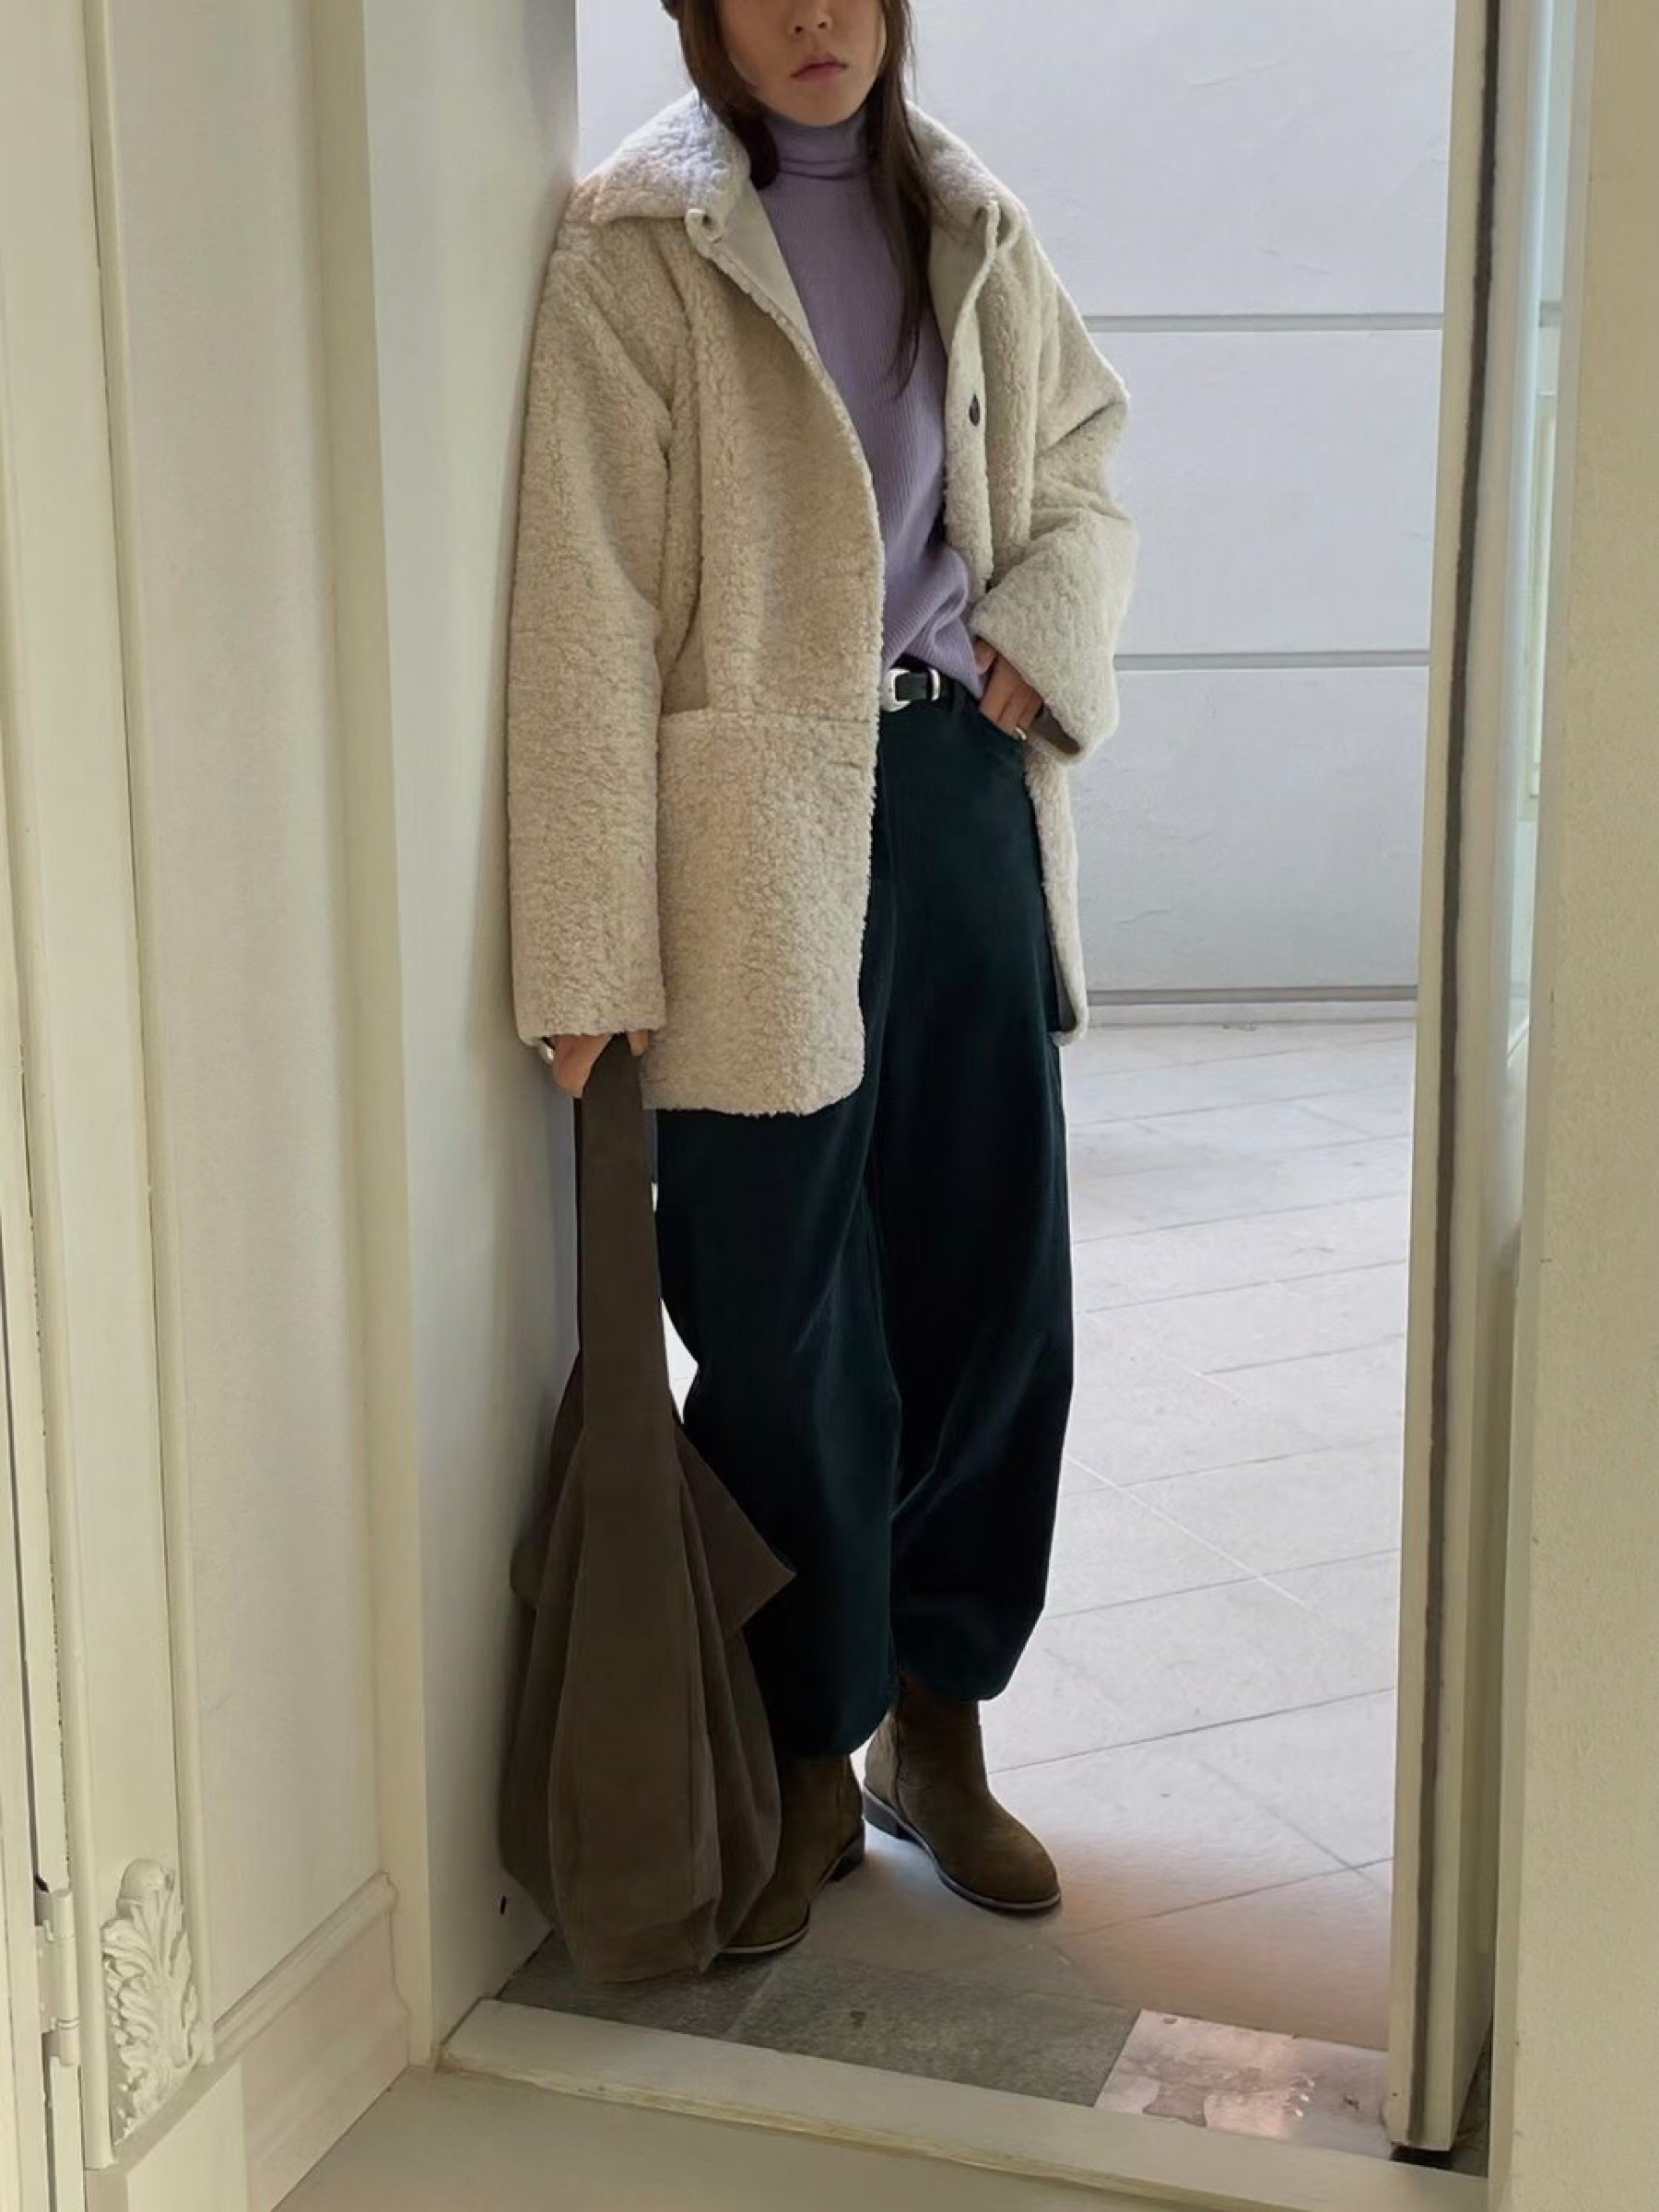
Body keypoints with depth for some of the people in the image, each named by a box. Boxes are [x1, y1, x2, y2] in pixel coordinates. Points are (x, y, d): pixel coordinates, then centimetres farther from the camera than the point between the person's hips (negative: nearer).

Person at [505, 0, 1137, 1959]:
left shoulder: (969, 234, 10)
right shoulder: (638, 252, -6)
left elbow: (1086, 474, 22)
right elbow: (588, 613, -11)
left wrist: (1041, 635, -1)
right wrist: (591, 956, -15)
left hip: (961, 791, 5)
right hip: (760, 836, -5)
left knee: (995, 1285, 10)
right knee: (788, 1330, 3)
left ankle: (938, 1721, 29)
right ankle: (808, 1762, 23)